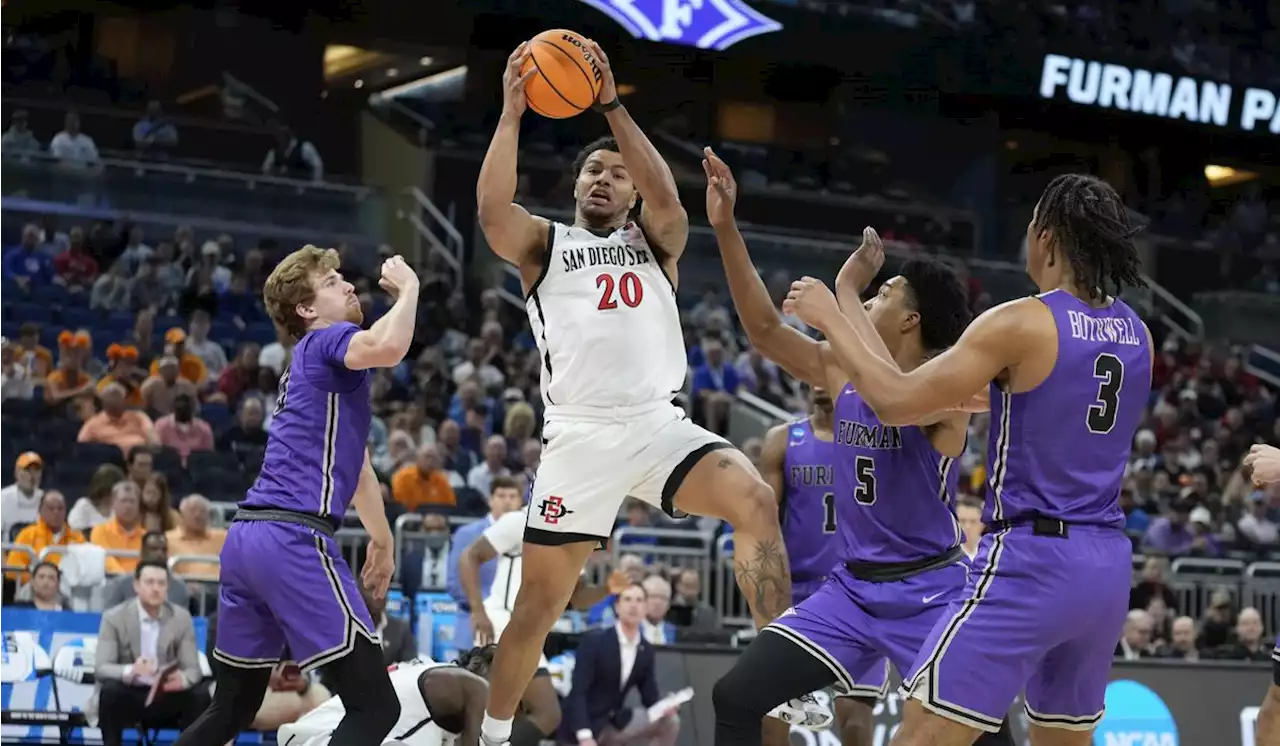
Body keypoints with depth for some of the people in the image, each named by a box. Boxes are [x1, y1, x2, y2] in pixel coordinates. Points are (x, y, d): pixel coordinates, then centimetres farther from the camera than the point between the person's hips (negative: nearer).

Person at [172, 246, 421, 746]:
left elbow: (351, 461, 41)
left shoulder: (318, 361, 28)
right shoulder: (326, 342, 0)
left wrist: (381, 537, 52)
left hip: (246, 537, 10)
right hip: (293, 540, -10)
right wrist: (408, 288, -7)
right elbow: (388, 347, -26)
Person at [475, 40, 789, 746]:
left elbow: (667, 197, -7)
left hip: (659, 422, 1)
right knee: (538, 602, 2)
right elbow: (491, 210, -9)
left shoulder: (654, 241, 17)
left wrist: (612, 105, -13)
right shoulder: (544, 244, 14)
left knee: (756, 502, -26)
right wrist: (511, 114, -12)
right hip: (580, 435, -1)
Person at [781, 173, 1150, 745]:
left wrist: (829, 318, 0)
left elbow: (895, 402, -12)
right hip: (1109, 564, 8)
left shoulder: (1022, 323, -13)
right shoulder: (1136, 334, 9)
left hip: (1032, 560, -7)